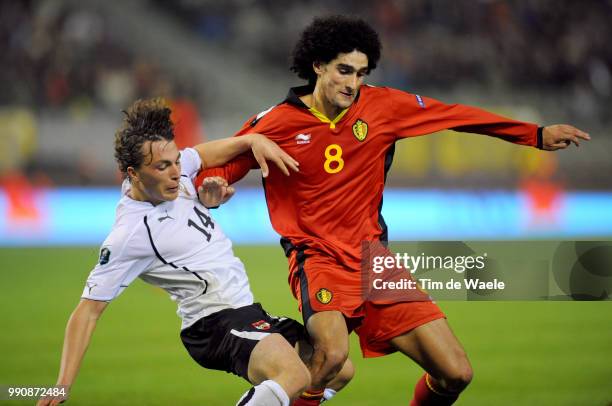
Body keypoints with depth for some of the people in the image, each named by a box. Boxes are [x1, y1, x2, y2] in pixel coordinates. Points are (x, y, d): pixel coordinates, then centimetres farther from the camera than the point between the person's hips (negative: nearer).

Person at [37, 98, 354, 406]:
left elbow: (202, 154, 25)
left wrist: (253, 140, 7)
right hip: (216, 322, -9)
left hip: (247, 313, 9)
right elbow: (89, 309, -17)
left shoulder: (173, 171, 2)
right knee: (293, 376, -33)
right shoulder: (129, 234, -19)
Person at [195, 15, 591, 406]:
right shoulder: (275, 123, -5)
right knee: (333, 353, -36)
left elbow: (454, 115, 8)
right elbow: (220, 166, 4)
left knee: (455, 373, -3)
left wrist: (537, 135, 9)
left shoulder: (381, 106, 1)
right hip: (319, 260, -4)